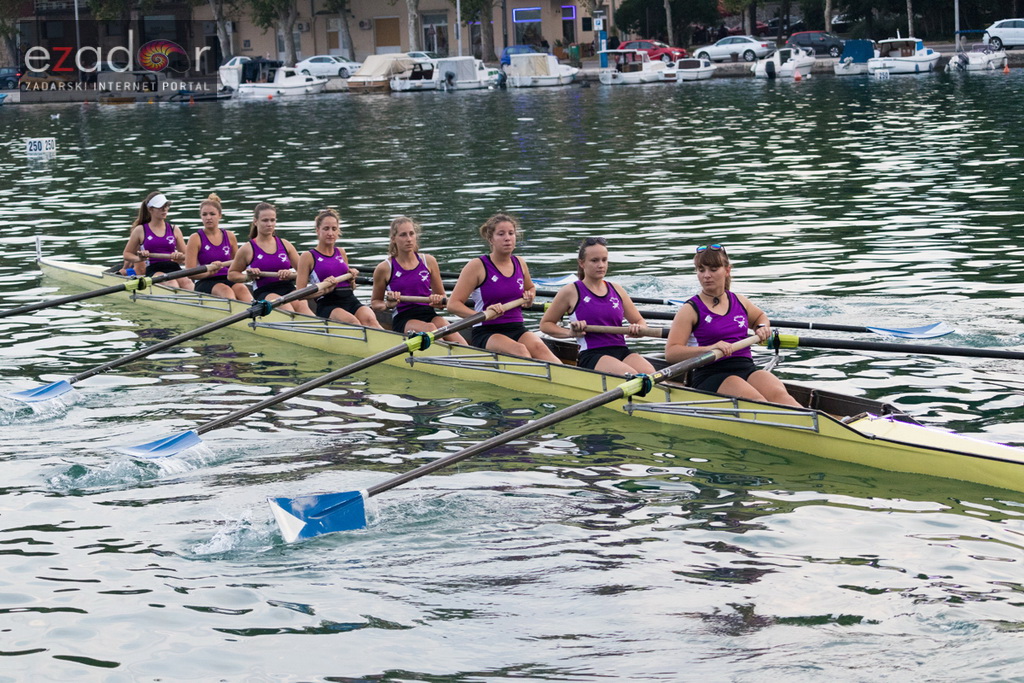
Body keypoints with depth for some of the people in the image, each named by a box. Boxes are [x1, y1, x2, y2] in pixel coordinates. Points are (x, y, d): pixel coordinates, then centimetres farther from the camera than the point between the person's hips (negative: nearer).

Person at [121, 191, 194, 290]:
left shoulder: (174, 230, 17)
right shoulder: (140, 230, 12)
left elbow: (187, 256, 21)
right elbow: (126, 254, 19)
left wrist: (180, 257, -4)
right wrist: (139, 258, -3)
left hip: (174, 269, 2)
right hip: (153, 271, -2)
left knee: (186, 282, -34)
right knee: (171, 282, -38)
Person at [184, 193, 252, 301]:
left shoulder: (230, 236, 14)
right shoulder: (196, 238, 3)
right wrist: (209, 271, -19)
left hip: (228, 280, 3)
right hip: (205, 283, -3)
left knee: (242, 289, -31)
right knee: (225, 290, -35)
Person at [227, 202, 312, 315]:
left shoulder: (285, 245, 16)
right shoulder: (247, 249, 9)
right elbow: (231, 275, 20)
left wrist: (291, 275, -3)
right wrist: (248, 277, -1)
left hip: (289, 290, 3)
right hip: (264, 293, -3)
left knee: (301, 304, -33)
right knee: (283, 303, -37)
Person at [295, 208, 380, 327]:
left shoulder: (341, 253, 22)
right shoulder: (308, 257, 5)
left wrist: (352, 278, 9)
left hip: (351, 300, 5)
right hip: (327, 305, -4)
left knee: (369, 319, -29)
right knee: (352, 321, -36)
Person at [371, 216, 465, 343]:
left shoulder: (428, 261, 11)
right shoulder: (384, 268, 3)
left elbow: (441, 296, 20)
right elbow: (375, 303, 17)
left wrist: (438, 301, -4)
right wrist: (388, 305, -6)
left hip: (429, 315, 2)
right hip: (403, 320, -2)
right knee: (429, 328, -35)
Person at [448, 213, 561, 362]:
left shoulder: (520, 264, 14)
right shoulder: (477, 266, -4)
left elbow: (531, 287, 37)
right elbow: (453, 304, -9)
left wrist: (529, 296, 12)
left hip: (517, 330, 4)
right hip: (486, 334, -4)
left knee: (539, 347, -30)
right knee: (518, 350, -36)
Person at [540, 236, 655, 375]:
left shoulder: (616, 290, 18)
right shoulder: (571, 292, 6)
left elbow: (640, 321, 26)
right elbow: (545, 324, 13)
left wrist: (638, 329, 1)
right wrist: (570, 332, -6)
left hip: (622, 351, 5)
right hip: (591, 356, -4)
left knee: (650, 374, -29)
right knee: (631, 376, -34)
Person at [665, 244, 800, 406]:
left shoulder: (739, 302, 18)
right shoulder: (691, 310, 1)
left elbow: (760, 316, 42)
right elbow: (671, 353, -10)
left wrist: (762, 327, 17)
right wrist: (708, 349, -23)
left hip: (747, 369, 4)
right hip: (709, 376, -4)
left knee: (778, 394, -28)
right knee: (755, 399, -34)